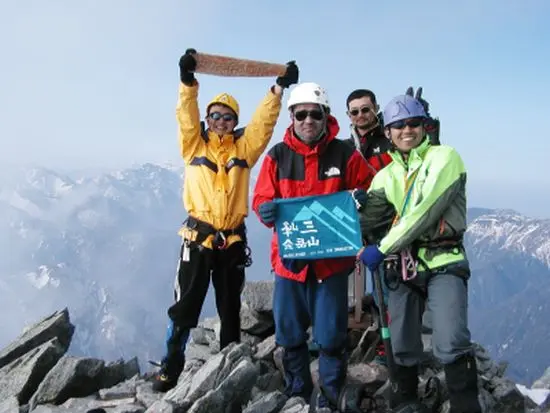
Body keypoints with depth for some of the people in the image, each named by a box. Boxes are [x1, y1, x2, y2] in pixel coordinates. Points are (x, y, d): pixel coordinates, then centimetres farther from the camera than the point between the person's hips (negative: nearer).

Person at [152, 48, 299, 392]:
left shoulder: (244, 147, 7)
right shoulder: (194, 144, 4)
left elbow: (264, 122, -1)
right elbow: (186, 116, -11)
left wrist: (280, 88, -11)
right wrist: (188, 83, -26)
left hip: (233, 241, 2)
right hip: (197, 238, -1)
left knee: (231, 309, 14)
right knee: (185, 308, 4)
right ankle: (170, 368, 16)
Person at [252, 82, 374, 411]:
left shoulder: (345, 154, -3)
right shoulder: (277, 156, 1)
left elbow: (370, 189, 6)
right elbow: (261, 198, 1)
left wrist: (361, 197, -17)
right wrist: (265, 209, -22)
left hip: (332, 259, -2)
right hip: (289, 258, 2)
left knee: (330, 335, 5)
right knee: (290, 333, 13)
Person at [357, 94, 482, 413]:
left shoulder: (444, 157, -5)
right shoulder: (387, 175, 12)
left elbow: (424, 211, -17)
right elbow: (366, 216, 1)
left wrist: (382, 248, -18)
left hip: (443, 262, -4)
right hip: (403, 265, 5)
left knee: (451, 345, -17)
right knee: (403, 345, 12)